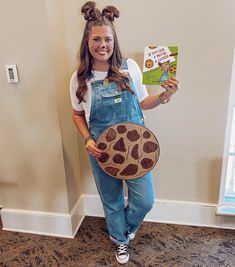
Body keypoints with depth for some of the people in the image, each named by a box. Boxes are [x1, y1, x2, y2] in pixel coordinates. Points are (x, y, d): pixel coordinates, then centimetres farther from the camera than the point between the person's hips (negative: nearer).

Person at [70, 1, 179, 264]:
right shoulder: (79, 79, -8)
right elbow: (78, 114, 5)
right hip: (102, 151, 0)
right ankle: (120, 240, 47)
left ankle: (126, 227, 44)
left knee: (145, 200, 7)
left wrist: (163, 96, -14)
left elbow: (142, 103, 4)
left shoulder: (129, 67, -8)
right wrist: (87, 140, -10)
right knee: (112, 200, 16)